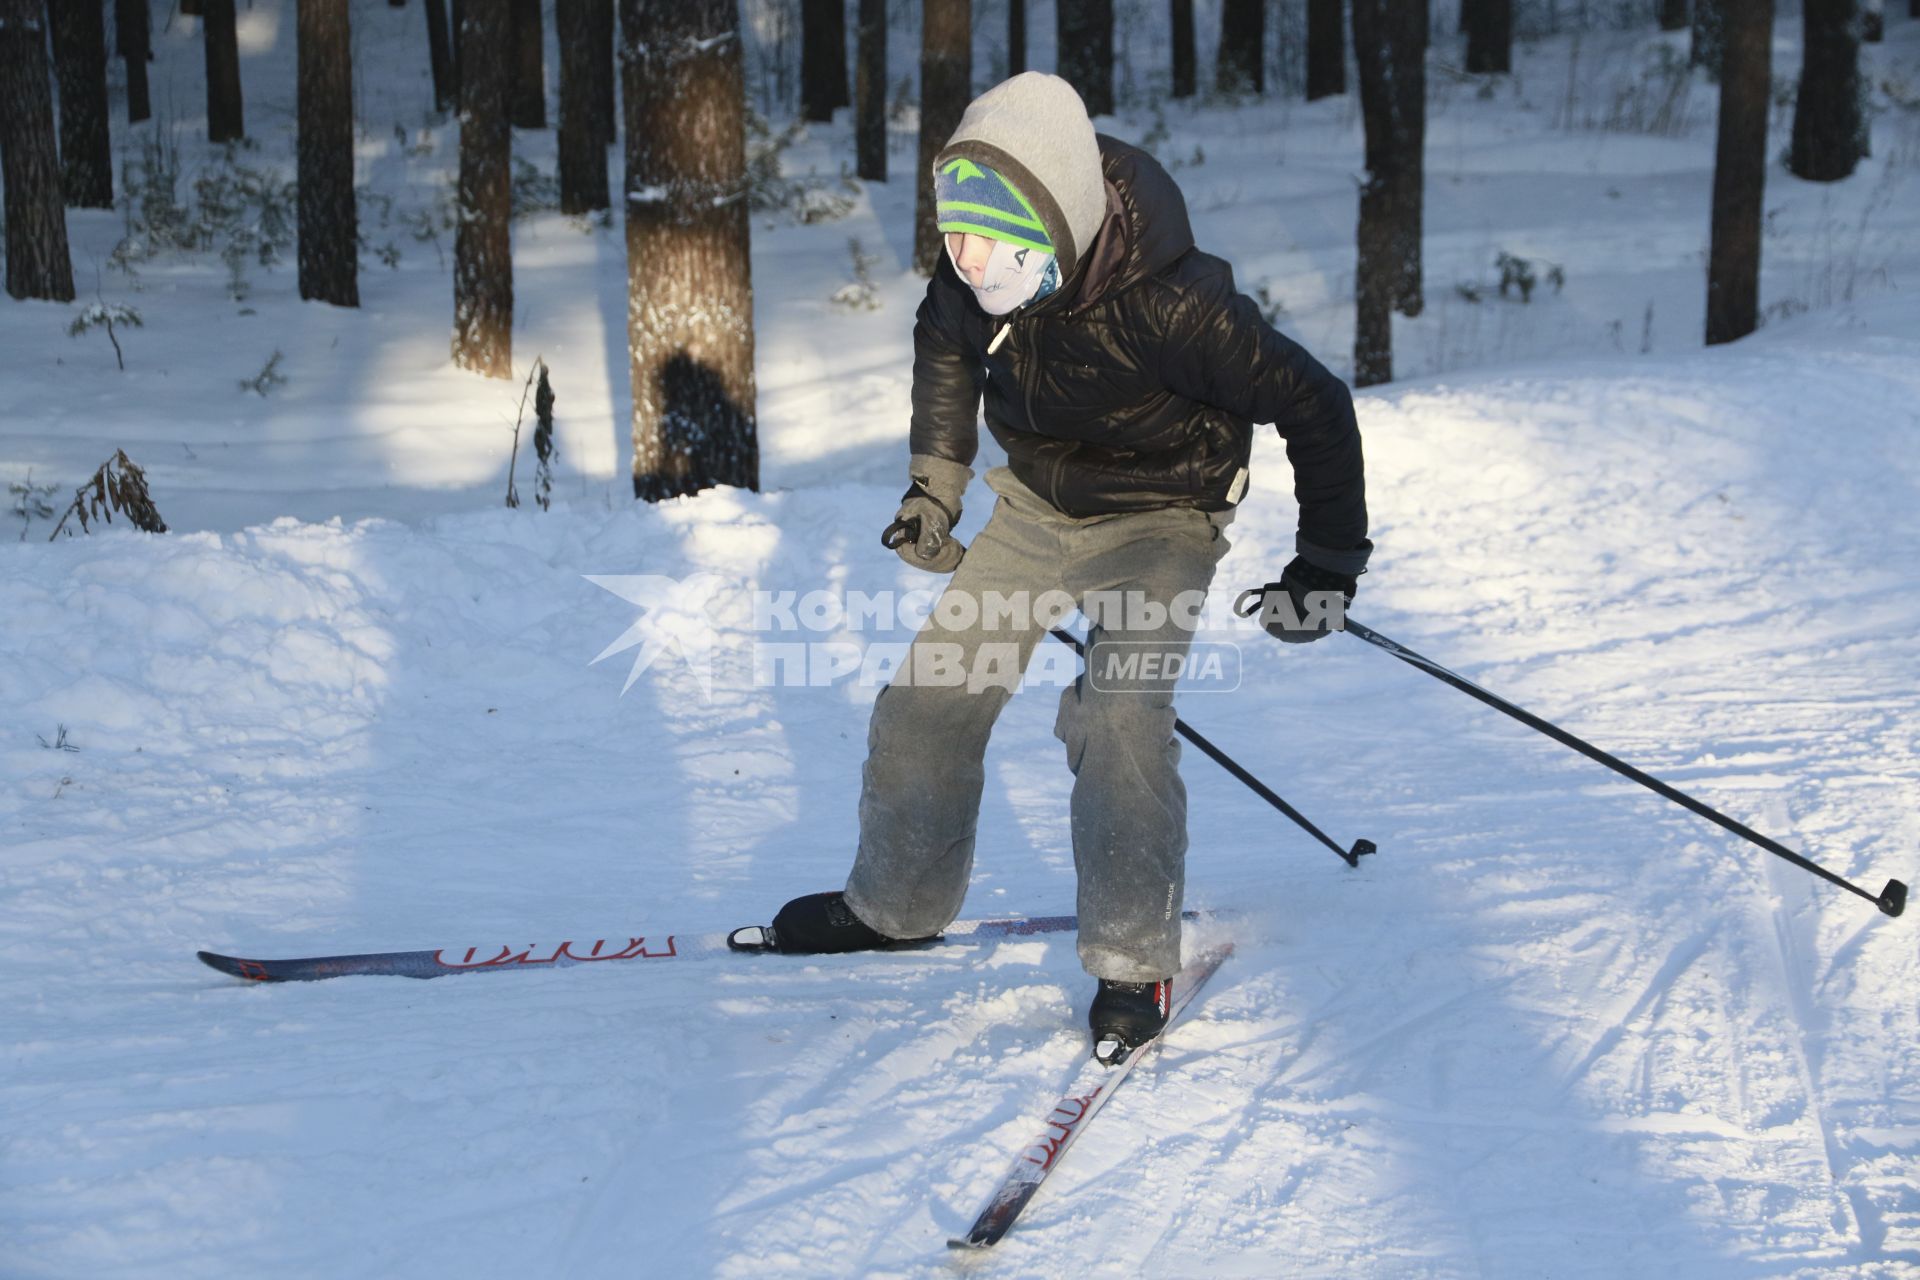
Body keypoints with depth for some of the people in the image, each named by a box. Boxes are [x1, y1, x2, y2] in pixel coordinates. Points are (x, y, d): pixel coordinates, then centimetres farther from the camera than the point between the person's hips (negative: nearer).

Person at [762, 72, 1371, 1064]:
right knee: (927, 703, 7)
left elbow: (1313, 406, -25)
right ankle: (899, 902, 31)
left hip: (1157, 521, -5)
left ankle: (1134, 962, -9)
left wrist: (1328, 567, -18)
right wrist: (934, 485, 8)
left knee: (1118, 720, -26)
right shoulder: (972, 280, -20)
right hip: (1034, 506, 6)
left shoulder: (1168, 305, -37)